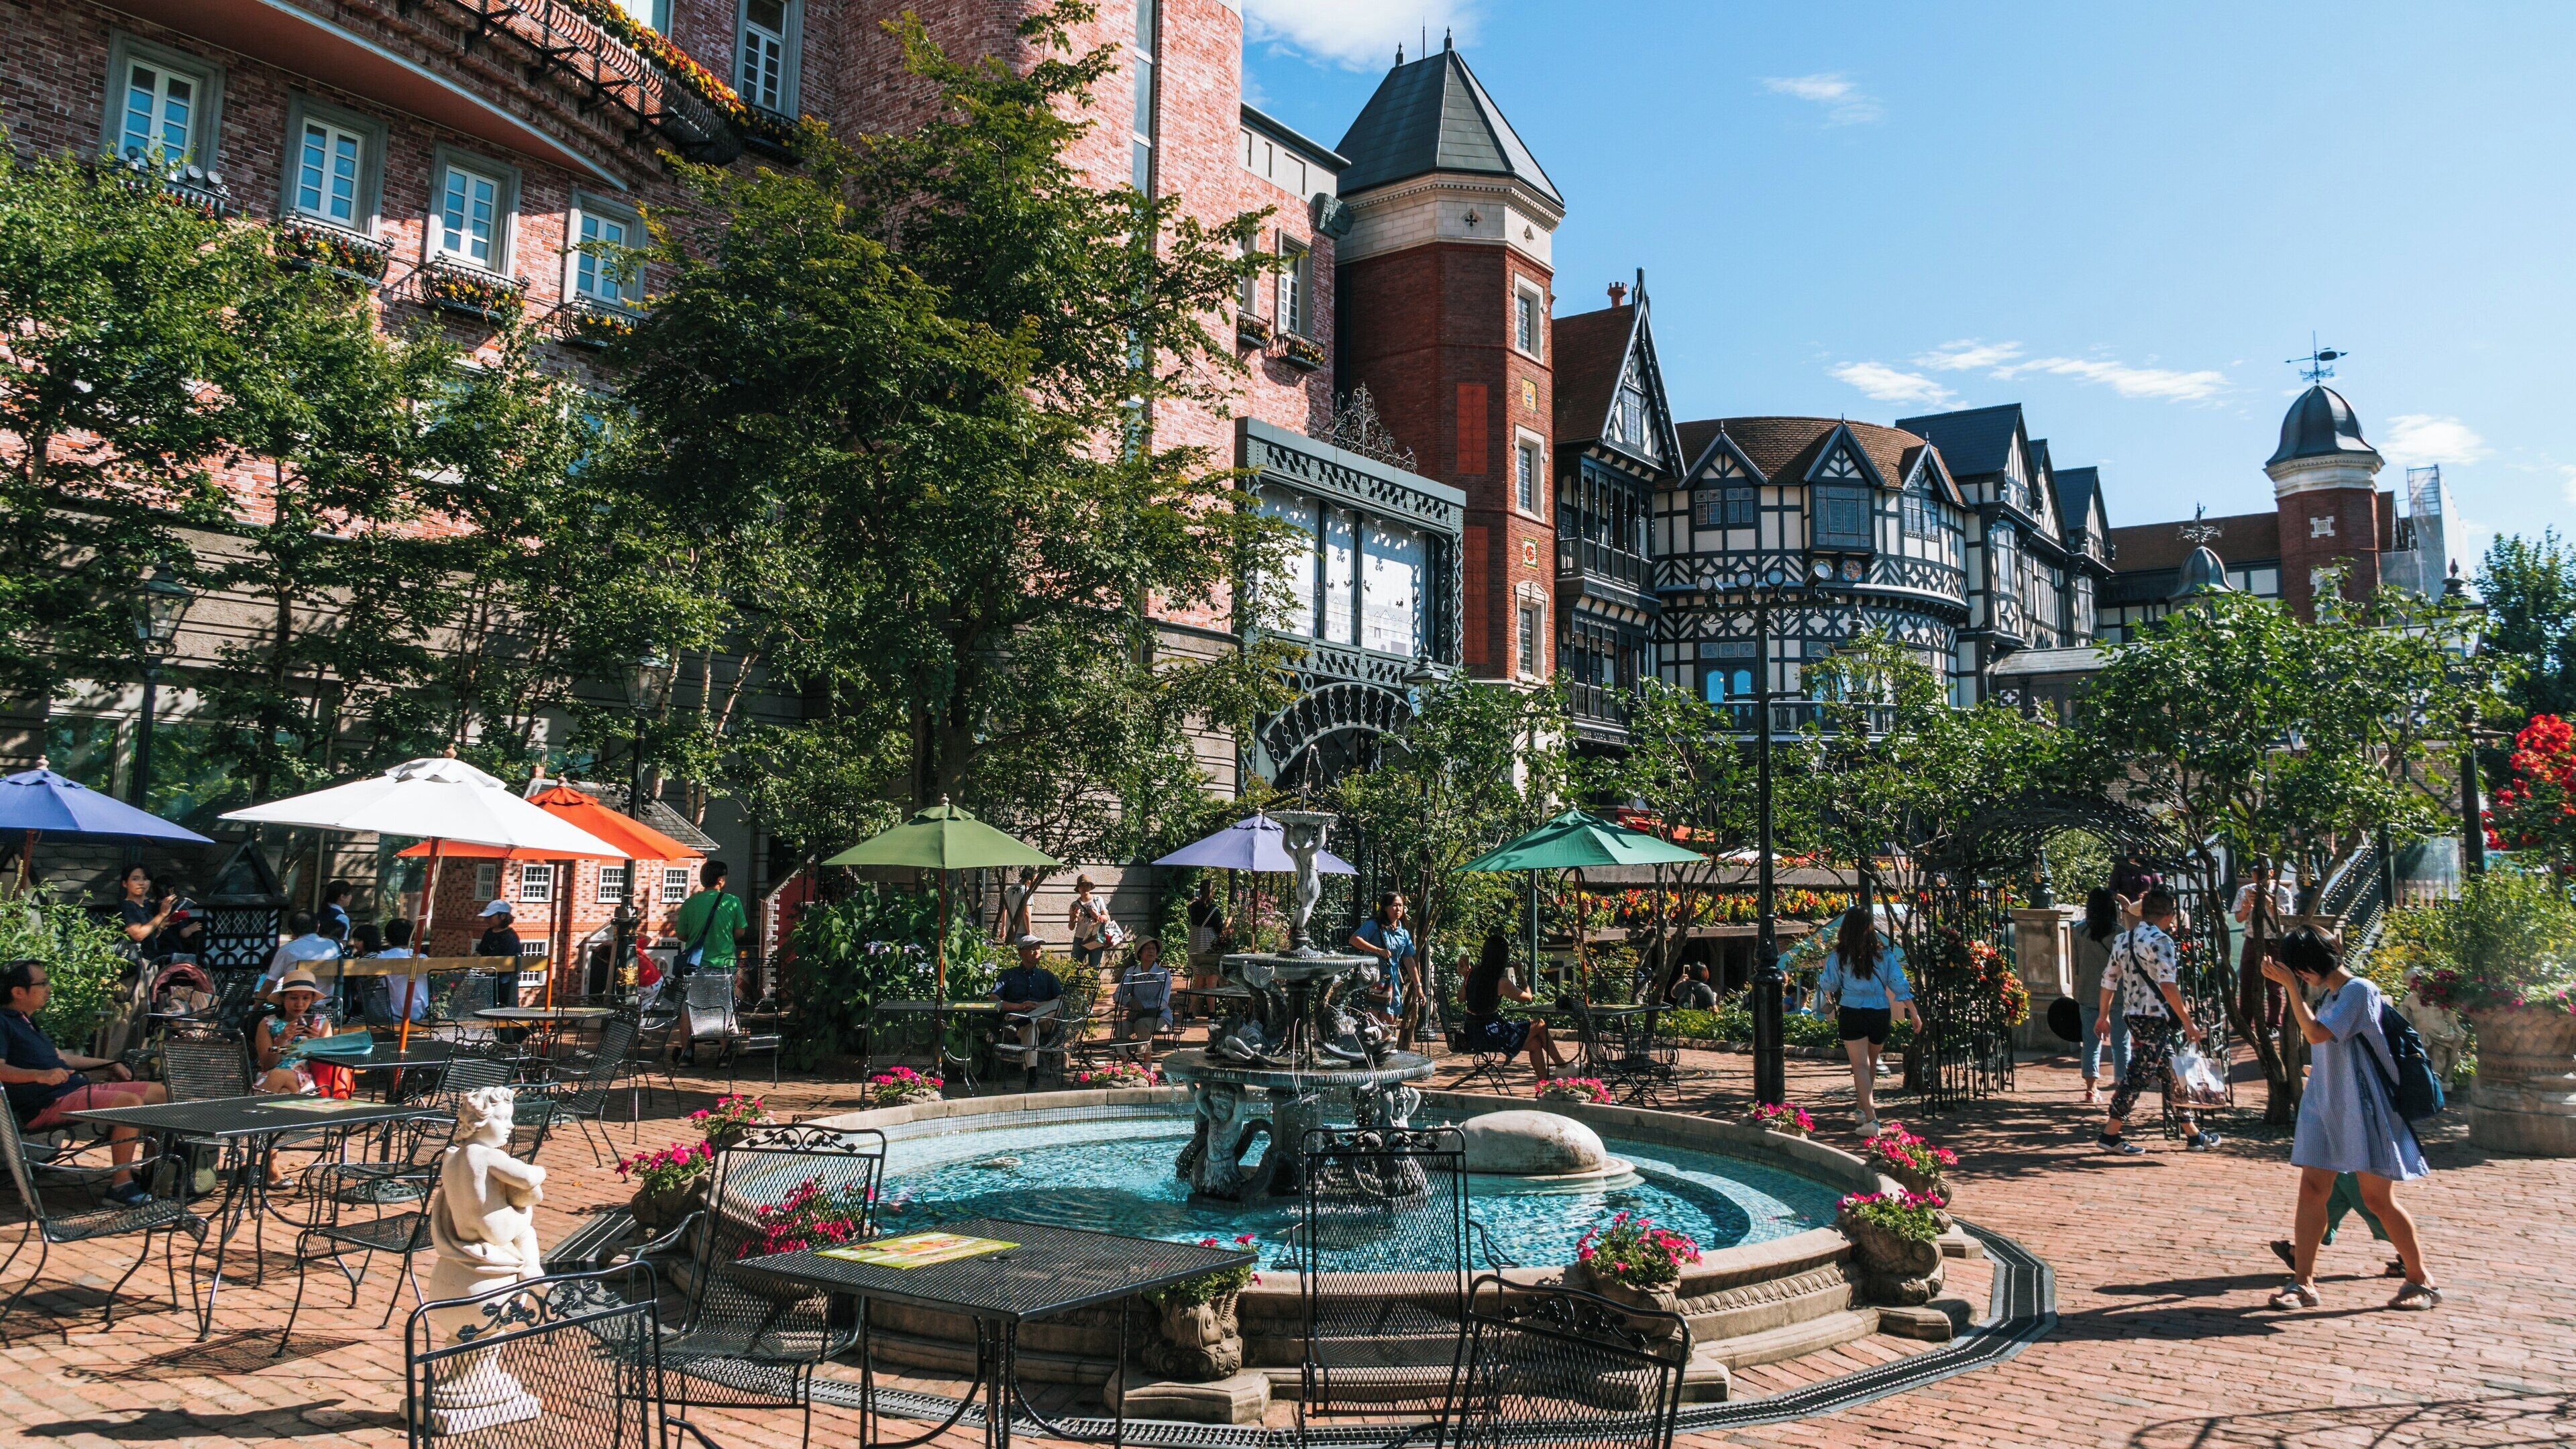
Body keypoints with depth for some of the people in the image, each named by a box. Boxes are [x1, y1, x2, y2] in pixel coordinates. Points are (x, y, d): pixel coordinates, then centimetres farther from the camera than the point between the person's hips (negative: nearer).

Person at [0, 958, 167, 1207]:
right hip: (48, 1105, -10)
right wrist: (40, 1075, -39)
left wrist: (108, 1064, 33)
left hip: (77, 1087, 10)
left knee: (161, 1092, 7)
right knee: (131, 1102, -31)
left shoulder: (25, 1020, 24)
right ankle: (120, 1185, -25)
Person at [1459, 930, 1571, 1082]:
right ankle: (1561, 1066, 21)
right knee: (1539, 1025, 7)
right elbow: (1527, 996, -1)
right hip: (1490, 1036, -7)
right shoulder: (1502, 982, -18)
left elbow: (1460, 998, 16)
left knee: (1535, 1043, 15)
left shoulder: (1473, 973, 1)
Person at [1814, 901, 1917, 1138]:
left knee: (1860, 1066, -3)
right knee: (1871, 1062, 22)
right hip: (1880, 1013, 2)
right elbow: (1900, 985, -1)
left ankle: (1870, 1117, -17)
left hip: (1851, 1013, -2)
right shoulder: (1884, 953, -1)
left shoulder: (1838, 955, -4)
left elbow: (1828, 986, 5)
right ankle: (1863, 1105, 39)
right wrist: (1914, 1014, 6)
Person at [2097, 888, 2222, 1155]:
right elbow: (2168, 985, -20)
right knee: (2139, 1074, -2)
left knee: (2169, 1072, 14)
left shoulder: (2122, 939, 11)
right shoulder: (2160, 940, -12)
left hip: (2132, 1014, 8)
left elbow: (2109, 981, 15)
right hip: (2154, 1017, -8)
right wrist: (2188, 1022, -16)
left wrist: (2103, 1016, 23)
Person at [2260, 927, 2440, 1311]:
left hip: (2362, 1108, -8)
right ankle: (2303, 1283, 1)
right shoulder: (2330, 995, 14)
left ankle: (2421, 1280, 20)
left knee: (2378, 1199, 1)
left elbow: (2316, 1034, -23)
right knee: (2312, 1190, 0)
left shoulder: (2359, 990, -12)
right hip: (2324, 1106, 8)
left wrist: (2290, 985, -21)